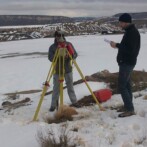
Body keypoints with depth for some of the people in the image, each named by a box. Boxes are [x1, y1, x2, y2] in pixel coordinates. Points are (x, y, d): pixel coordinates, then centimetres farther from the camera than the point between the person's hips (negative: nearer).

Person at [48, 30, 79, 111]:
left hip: (68, 70, 1)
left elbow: (75, 55, -2)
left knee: (70, 87, 12)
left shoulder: (69, 44, 0)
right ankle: (53, 105, 10)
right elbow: (50, 58, -13)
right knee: (56, 88, 3)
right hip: (57, 71, -1)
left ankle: (74, 102, 24)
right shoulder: (52, 47, -4)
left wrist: (70, 55, -24)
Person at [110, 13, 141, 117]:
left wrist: (117, 45, -21)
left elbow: (130, 49, -27)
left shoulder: (132, 32, -20)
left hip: (127, 63, -11)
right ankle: (127, 106, 23)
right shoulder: (130, 31, 13)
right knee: (126, 84, 15)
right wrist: (118, 46, 8)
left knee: (122, 86, -8)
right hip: (127, 62, 11)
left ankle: (130, 109, -5)